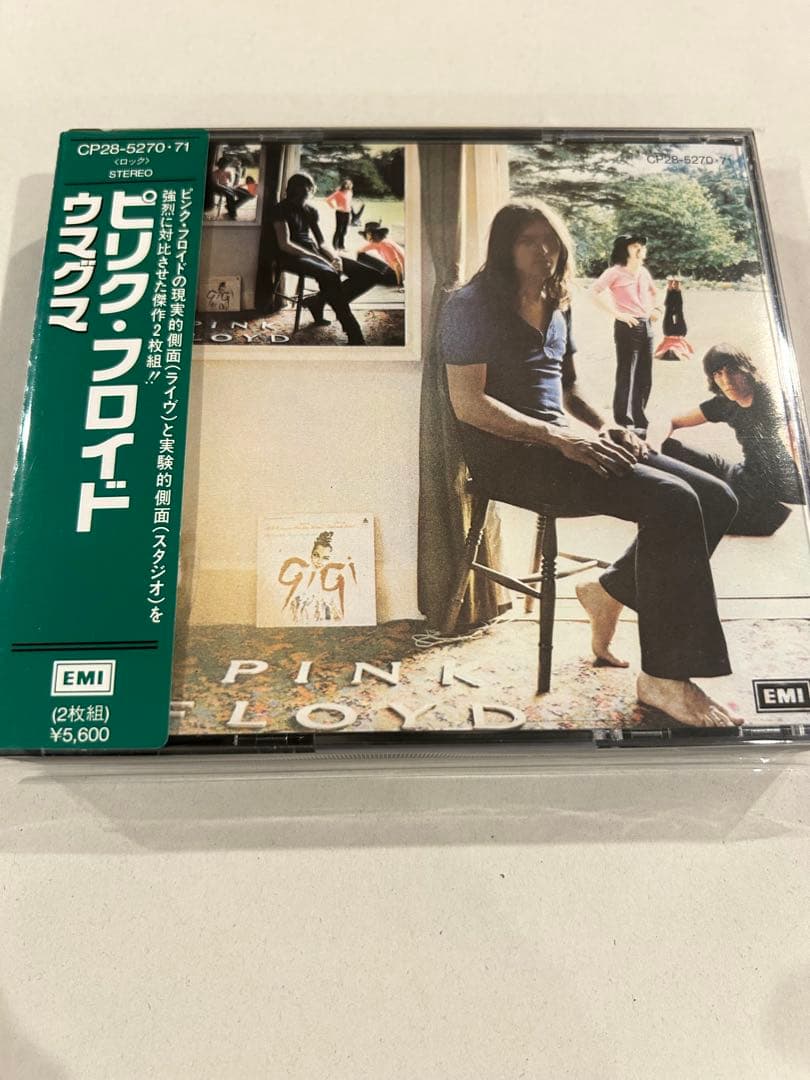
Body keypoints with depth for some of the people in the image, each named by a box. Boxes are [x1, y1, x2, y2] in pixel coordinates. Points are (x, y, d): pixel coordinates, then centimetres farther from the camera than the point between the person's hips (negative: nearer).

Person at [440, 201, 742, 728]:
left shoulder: (556, 306, 19)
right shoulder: (472, 305, -4)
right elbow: (468, 403, -14)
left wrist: (608, 428, 4)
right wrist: (559, 438, -20)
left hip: (560, 441, 8)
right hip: (509, 454, -8)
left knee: (717, 499, -6)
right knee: (671, 501, -26)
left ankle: (611, 591, 10)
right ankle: (663, 677, -16)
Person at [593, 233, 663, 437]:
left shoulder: (644, 272, 15)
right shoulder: (616, 272, -6)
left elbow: (653, 292, 33)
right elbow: (596, 291, -17)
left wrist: (655, 309, 15)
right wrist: (616, 313, -18)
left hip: (647, 327, 7)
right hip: (627, 327, -7)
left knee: (645, 379, 9)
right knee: (626, 378, -4)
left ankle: (639, 423, 20)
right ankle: (623, 424, 3)